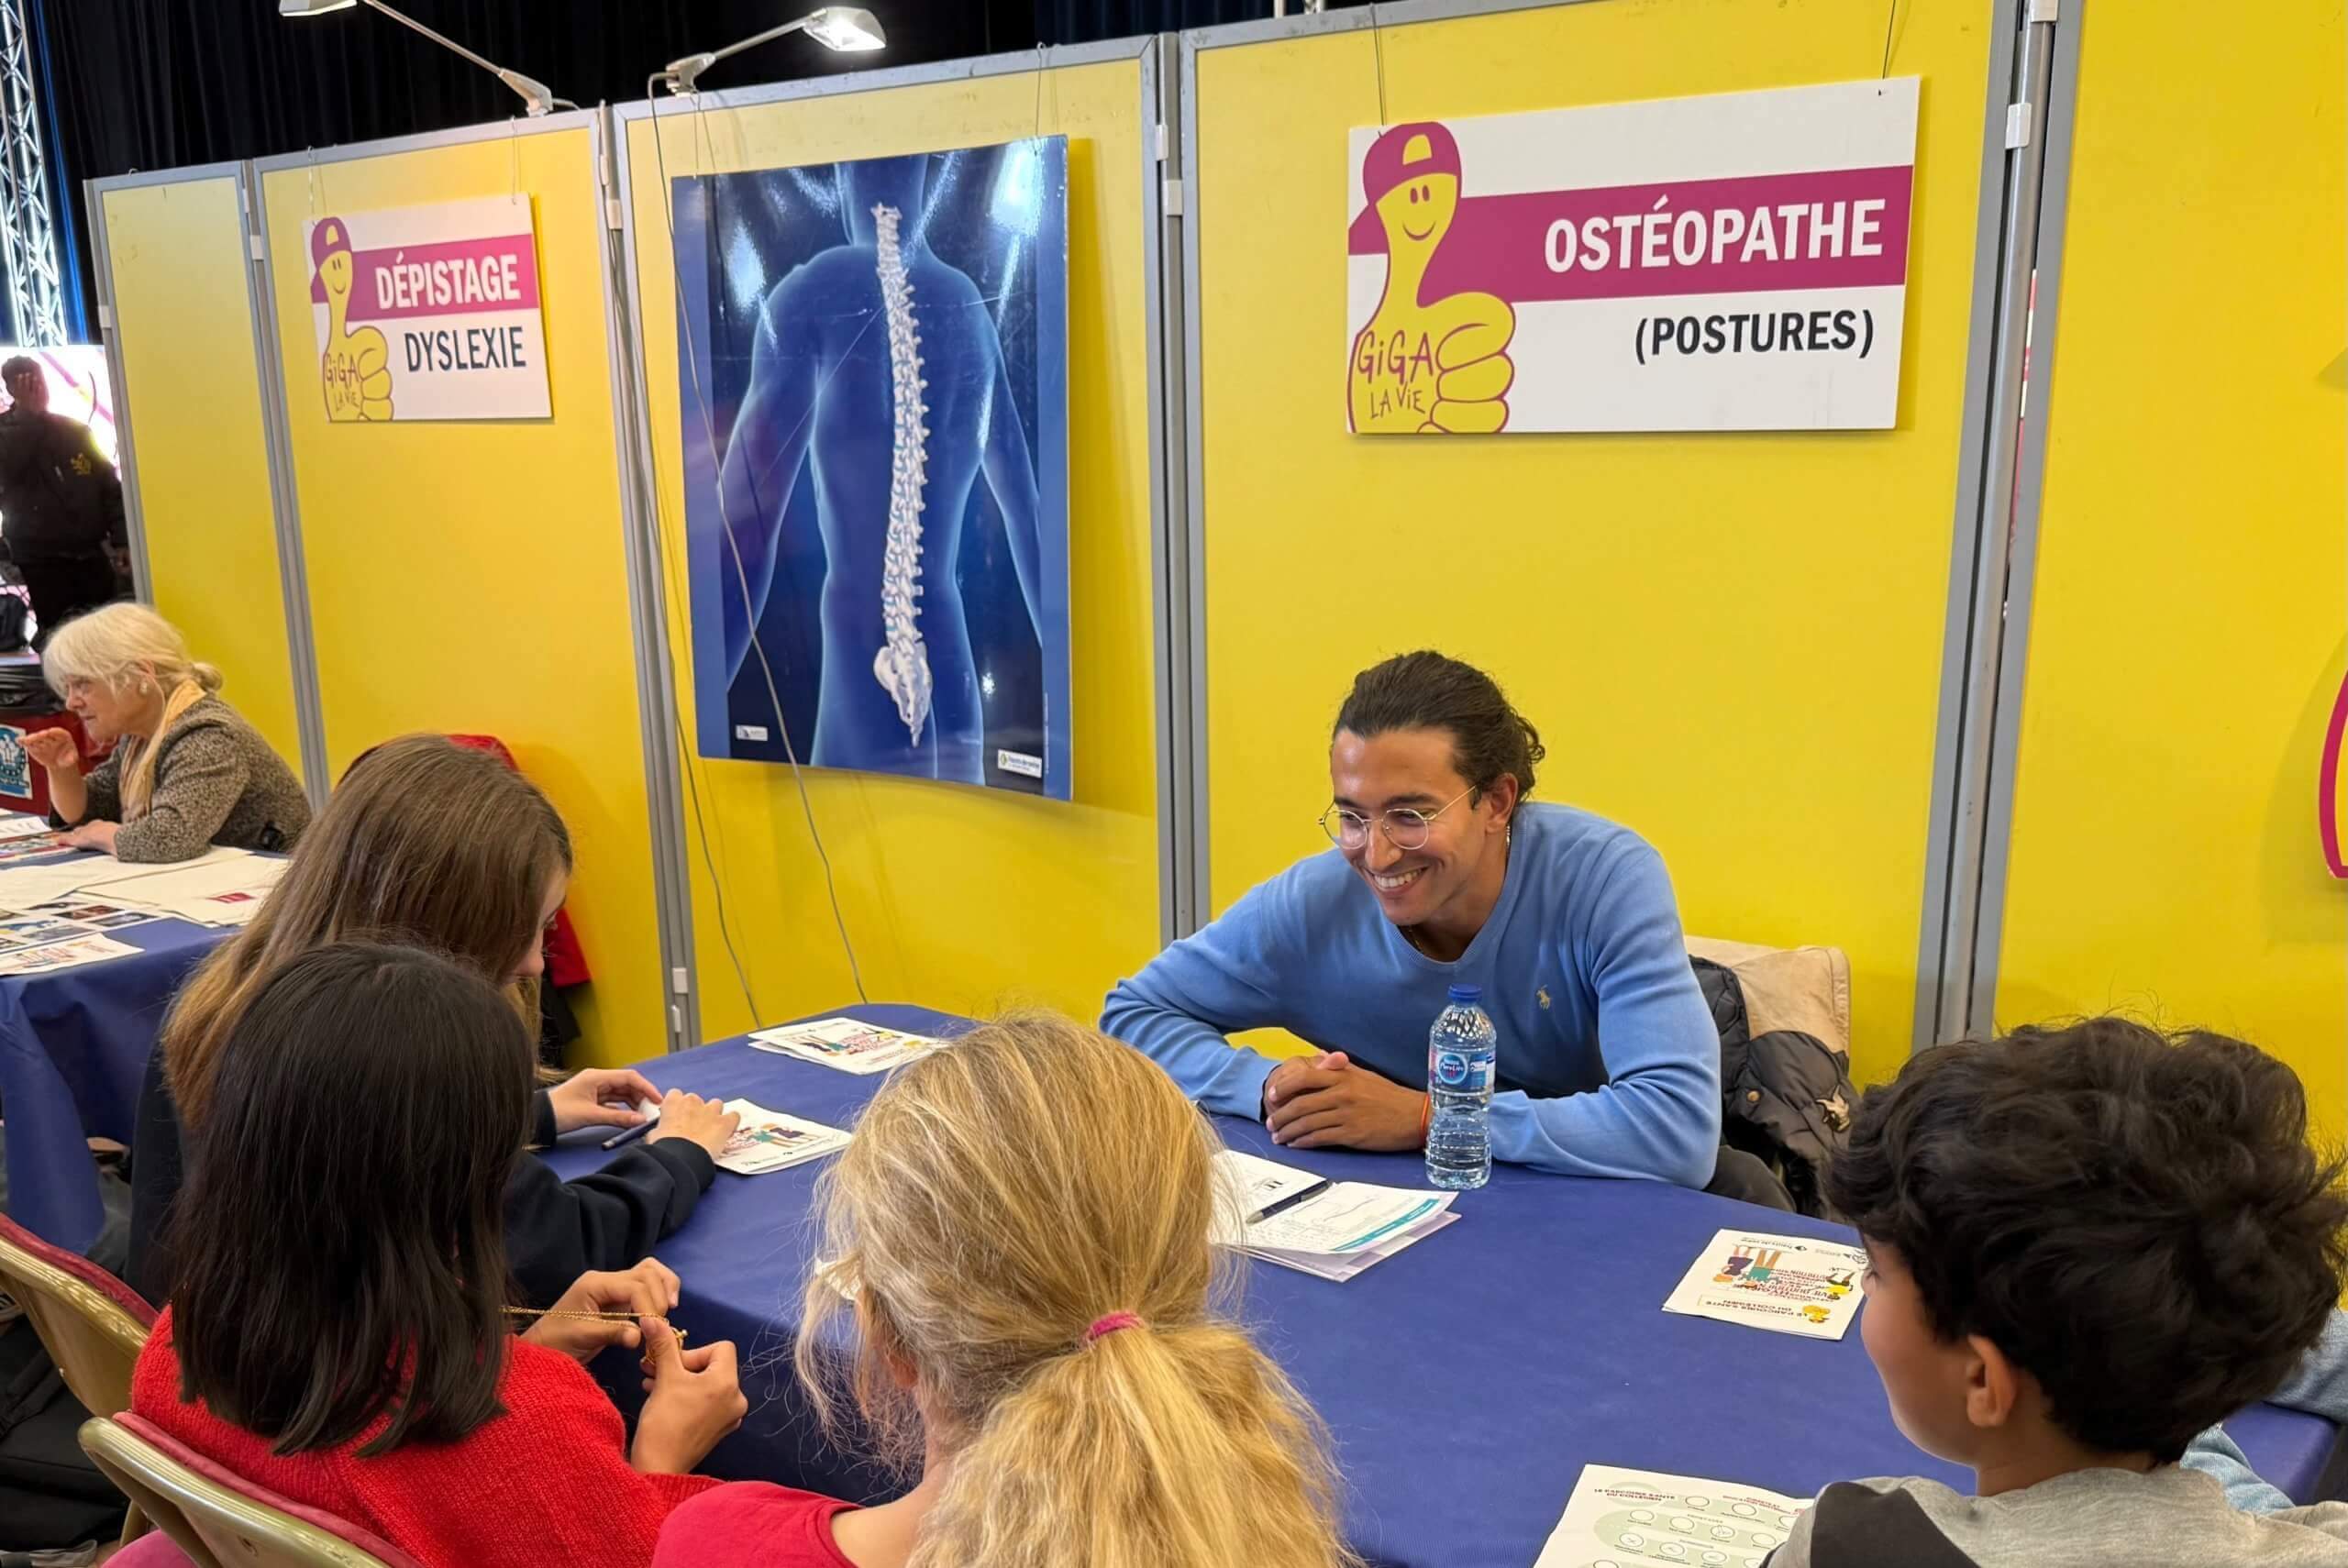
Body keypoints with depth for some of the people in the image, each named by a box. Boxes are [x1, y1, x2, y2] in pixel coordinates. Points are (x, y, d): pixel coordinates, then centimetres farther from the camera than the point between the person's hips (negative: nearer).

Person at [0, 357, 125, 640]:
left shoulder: (76, 430, 11)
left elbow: (109, 485, 9)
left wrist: (121, 539, -2)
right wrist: (29, 415, -10)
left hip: (91, 553, 3)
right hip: (41, 559, -3)